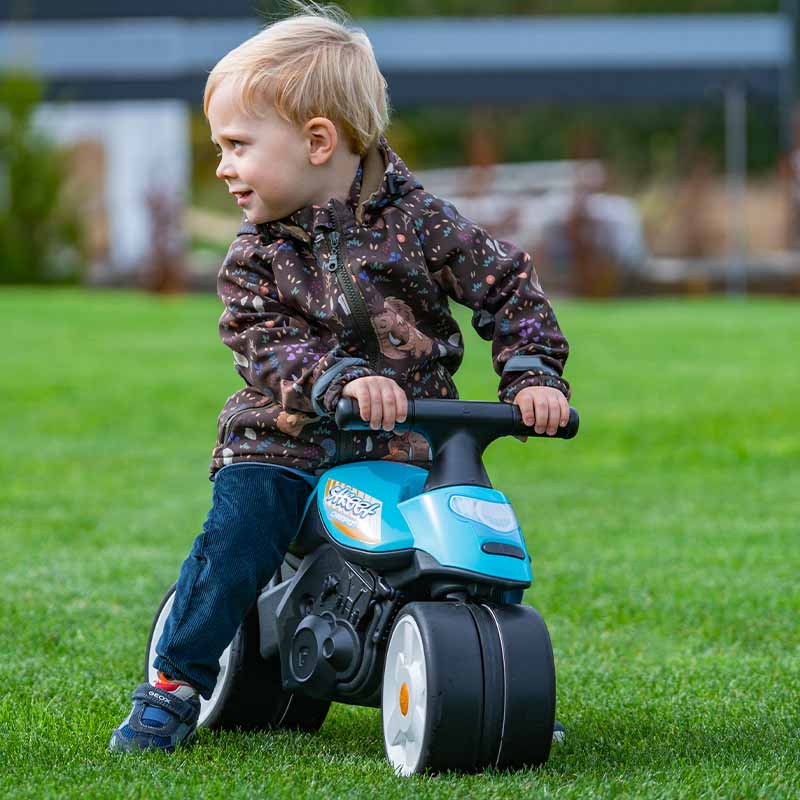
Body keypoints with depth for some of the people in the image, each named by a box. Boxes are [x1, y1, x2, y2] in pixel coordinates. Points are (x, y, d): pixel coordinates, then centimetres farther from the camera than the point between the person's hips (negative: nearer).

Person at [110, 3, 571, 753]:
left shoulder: (415, 220, -3)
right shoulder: (256, 256, 0)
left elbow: (509, 286, 0)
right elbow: (266, 349, -13)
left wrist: (532, 377, -13)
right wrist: (340, 380, -31)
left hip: (408, 447, 0)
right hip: (285, 443, 0)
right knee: (237, 535, -22)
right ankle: (175, 686, -10)